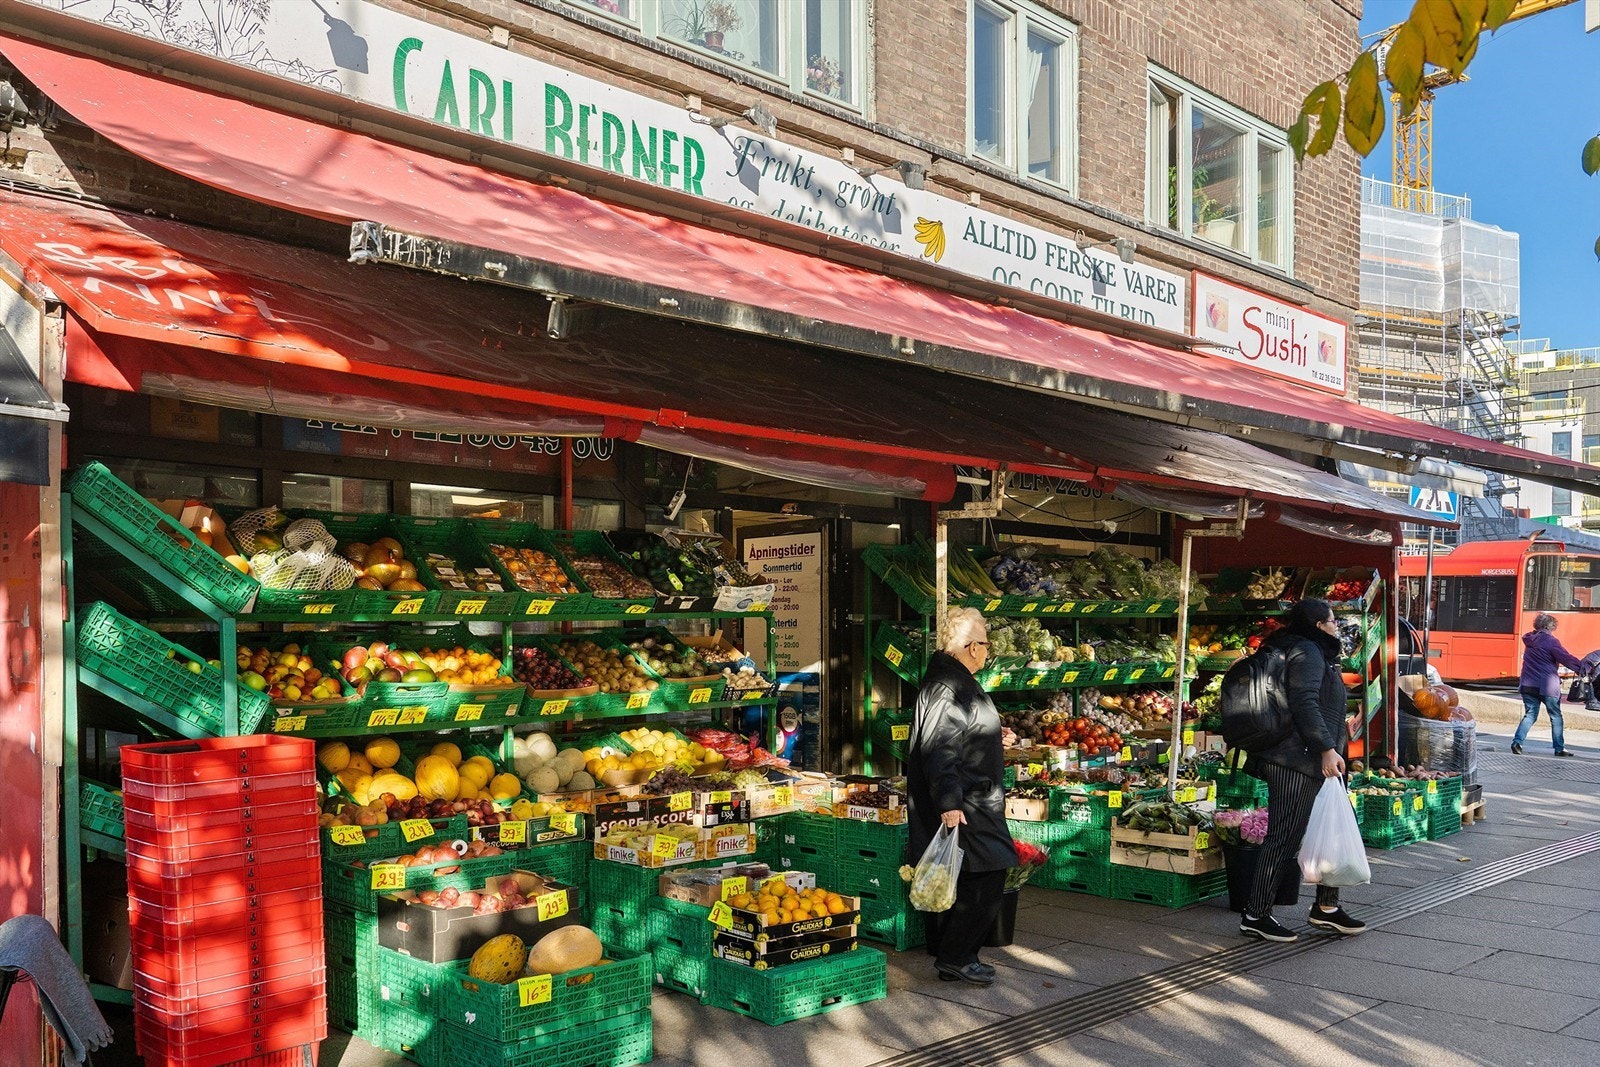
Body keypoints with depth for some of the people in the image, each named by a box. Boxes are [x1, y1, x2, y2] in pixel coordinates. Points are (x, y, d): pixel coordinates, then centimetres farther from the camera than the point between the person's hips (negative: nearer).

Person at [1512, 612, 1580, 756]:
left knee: (1530, 715, 10)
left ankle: (1517, 741, -7)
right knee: (1556, 717, 10)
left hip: (1528, 684, 5)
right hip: (1547, 685, -5)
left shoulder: (1530, 640, 10)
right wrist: (1582, 666, -5)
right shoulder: (1550, 641, -11)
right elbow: (1566, 658, -13)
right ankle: (1559, 748, 13)